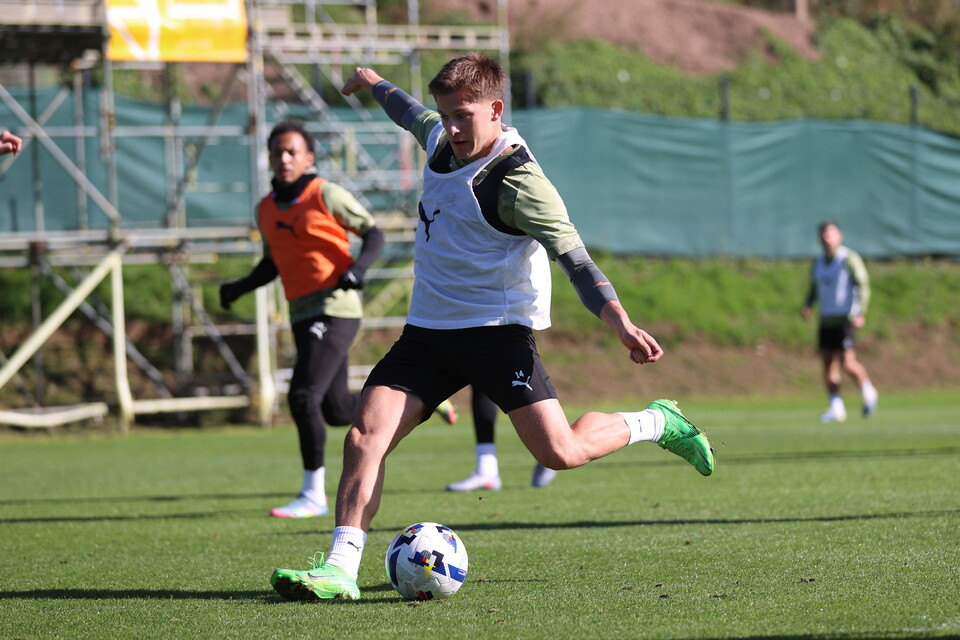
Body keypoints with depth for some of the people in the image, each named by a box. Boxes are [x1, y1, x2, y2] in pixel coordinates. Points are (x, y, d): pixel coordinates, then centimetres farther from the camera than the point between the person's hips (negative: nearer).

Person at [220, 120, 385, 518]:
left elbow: (374, 234, -3)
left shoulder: (326, 195, -8)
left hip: (334, 308, -8)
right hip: (302, 314, 8)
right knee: (337, 411, 12)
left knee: (303, 396, -18)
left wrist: (359, 265, -22)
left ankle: (313, 495, -10)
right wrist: (240, 288, 7)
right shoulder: (266, 210, 11)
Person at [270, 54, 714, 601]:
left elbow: (573, 256, -22)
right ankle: (340, 570, -15)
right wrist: (376, 85, 52)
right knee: (365, 437, -12)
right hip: (428, 330, 7)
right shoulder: (443, 141, 7)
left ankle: (655, 423, 14)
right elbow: (416, 117, 32)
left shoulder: (518, 181, -16)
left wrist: (620, 322, -36)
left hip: (498, 327, -7)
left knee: (560, 452, -15)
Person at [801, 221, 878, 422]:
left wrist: (860, 313, -16)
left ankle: (868, 392, 11)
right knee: (828, 364, -1)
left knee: (848, 363, -14)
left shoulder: (850, 258, -6)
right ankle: (836, 407, 1)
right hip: (826, 319, 6)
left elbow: (863, 285, -8)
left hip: (846, 318, -6)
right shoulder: (818, 262, 14)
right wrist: (808, 305, 4)